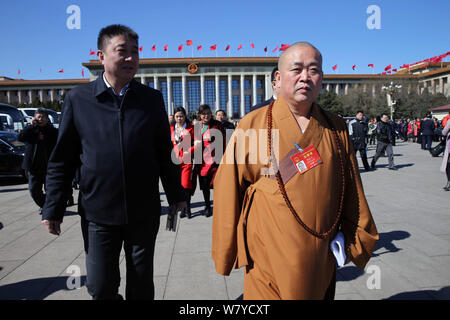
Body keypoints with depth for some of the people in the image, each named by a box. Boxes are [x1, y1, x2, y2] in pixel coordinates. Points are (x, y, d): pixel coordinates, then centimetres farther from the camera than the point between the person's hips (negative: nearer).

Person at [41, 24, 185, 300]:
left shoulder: (152, 98, 1)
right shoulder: (79, 98, -2)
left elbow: (164, 151, 7)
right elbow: (62, 158, 2)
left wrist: (176, 194, 10)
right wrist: (53, 208, 1)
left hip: (144, 212, 1)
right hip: (98, 212, 0)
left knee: (142, 284, 14)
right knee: (100, 287, 11)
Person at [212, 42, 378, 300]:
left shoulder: (336, 129, 1)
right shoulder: (252, 126, -10)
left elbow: (352, 190, 8)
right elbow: (229, 194, -7)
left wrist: (357, 242, 10)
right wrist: (226, 255, -2)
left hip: (323, 260, 4)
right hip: (268, 261, -3)